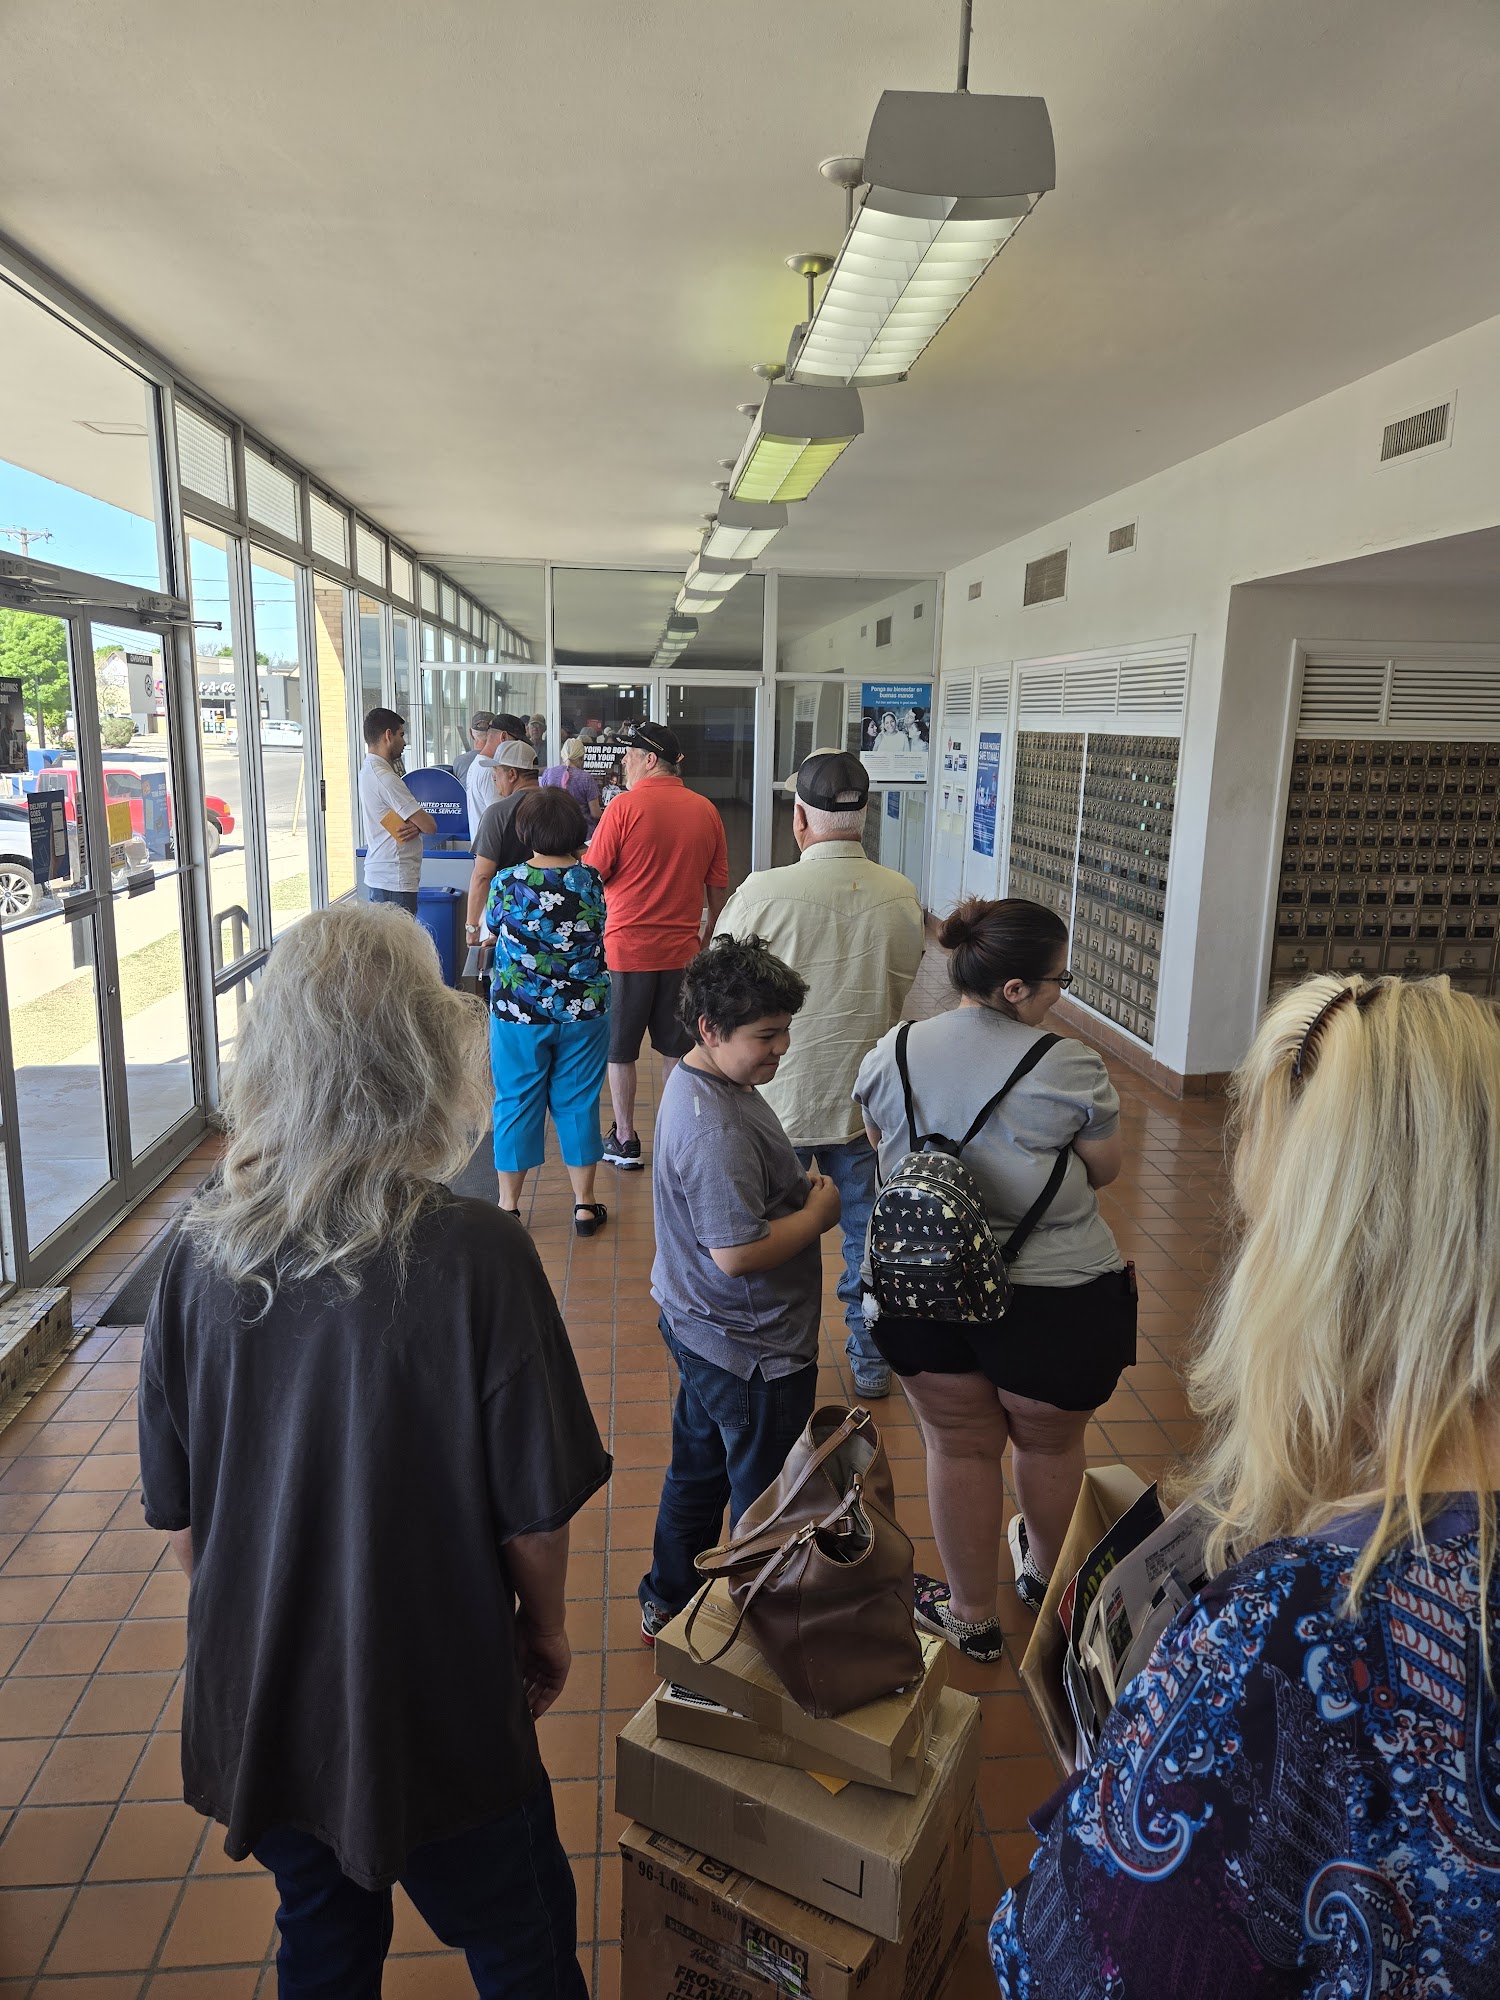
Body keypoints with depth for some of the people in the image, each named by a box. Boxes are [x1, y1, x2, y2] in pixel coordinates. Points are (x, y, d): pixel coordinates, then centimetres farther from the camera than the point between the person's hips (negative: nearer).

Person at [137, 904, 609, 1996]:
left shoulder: (202, 1253, -15)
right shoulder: (478, 1257, -27)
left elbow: (178, 1509, -3)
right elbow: (535, 1507, -17)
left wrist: (247, 1618, 15)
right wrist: (547, 1623, 3)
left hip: (260, 1701, 4)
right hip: (440, 1712, -4)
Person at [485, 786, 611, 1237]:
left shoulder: (508, 883, -12)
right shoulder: (591, 881, -8)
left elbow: (488, 927, 6)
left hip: (517, 1014, -1)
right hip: (583, 1014, 1)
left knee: (516, 1103, 11)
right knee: (577, 1103, 12)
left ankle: (508, 1205, 21)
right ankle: (585, 1204, 20)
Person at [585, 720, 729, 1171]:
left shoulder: (625, 806, -11)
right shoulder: (705, 811, 3)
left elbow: (592, 876, -7)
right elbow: (718, 887, 8)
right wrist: (706, 937, 19)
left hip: (626, 947, -4)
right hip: (681, 948, 4)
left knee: (620, 1048, 9)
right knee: (678, 1047, 14)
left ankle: (625, 1140, 15)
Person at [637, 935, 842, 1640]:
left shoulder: (695, 1080, 2)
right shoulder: (717, 1129, -31)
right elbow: (739, 1253, -32)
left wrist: (795, 1188, 1)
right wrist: (818, 1213, -17)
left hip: (700, 1327, 10)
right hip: (752, 1349, -10)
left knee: (699, 1469, 27)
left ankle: (667, 1601, 45)